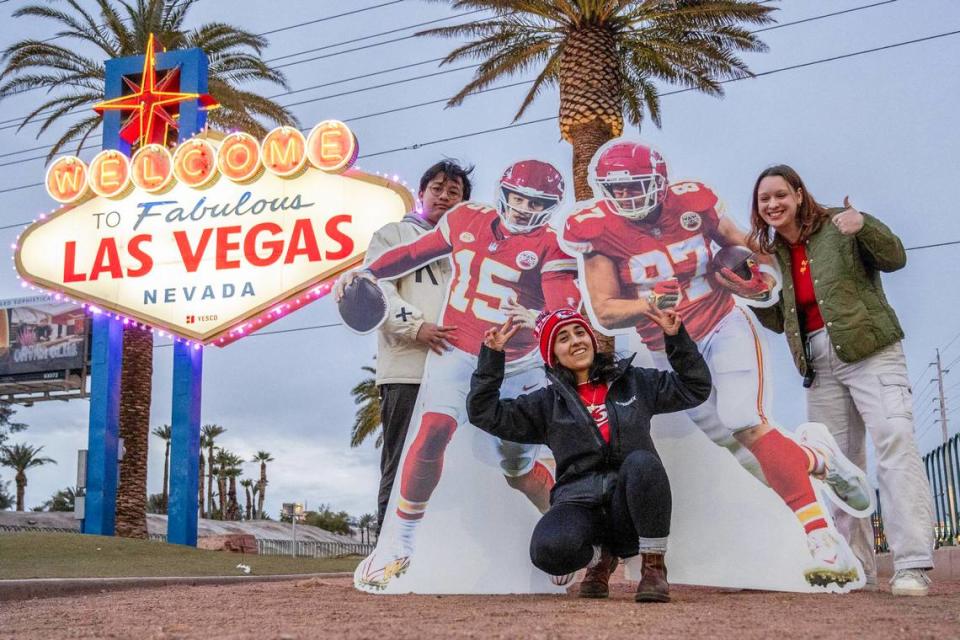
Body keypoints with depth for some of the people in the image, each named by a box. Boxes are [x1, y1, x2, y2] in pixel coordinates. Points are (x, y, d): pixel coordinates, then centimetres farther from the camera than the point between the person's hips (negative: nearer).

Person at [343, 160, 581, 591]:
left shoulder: (551, 247, -11)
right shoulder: (466, 220, 0)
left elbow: (565, 309, -25)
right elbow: (417, 251, 14)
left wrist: (536, 319, -46)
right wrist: (369, 272, 2)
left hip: (516, 365, -1)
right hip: (458, 353, 1)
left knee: (518, 466, 4)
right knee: (434, 431, -22)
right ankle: (400, 541, -8)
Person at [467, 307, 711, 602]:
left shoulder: (635, 382, 15)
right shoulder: (547, 403, 13)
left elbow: (696, 388, 19)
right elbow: (484, 412, 8)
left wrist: (676, 338, 8)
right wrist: (492, 356, 1)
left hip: (631, 506, 0)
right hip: (579, 503, 0)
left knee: (641, 462, -34)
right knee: (547, 549, -33)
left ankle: (654, 565, -14)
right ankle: (600, 557, 5)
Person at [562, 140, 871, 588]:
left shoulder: (691, 202, -8)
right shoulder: (598, 231, -11)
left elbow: (737, 242, 11)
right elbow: (605, 313, -15)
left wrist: (759, 274, -9)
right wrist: (649, 305, -33)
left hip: (723, 328, -2)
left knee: (744, 422, -22)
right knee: (738, 446, 1)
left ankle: (823, 540, -16)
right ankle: (815, 456, 31)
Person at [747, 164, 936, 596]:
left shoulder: (837, 226, 0)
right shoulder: (772, 255, 14)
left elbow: (894, 258, -6)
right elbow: (778, 321, 17)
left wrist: (864, 227, -24)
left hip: (871, 351, -6)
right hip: (819, 364, 6)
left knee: (894, 445, -16)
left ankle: (912, 565, -19)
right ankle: (856, 566, 10)